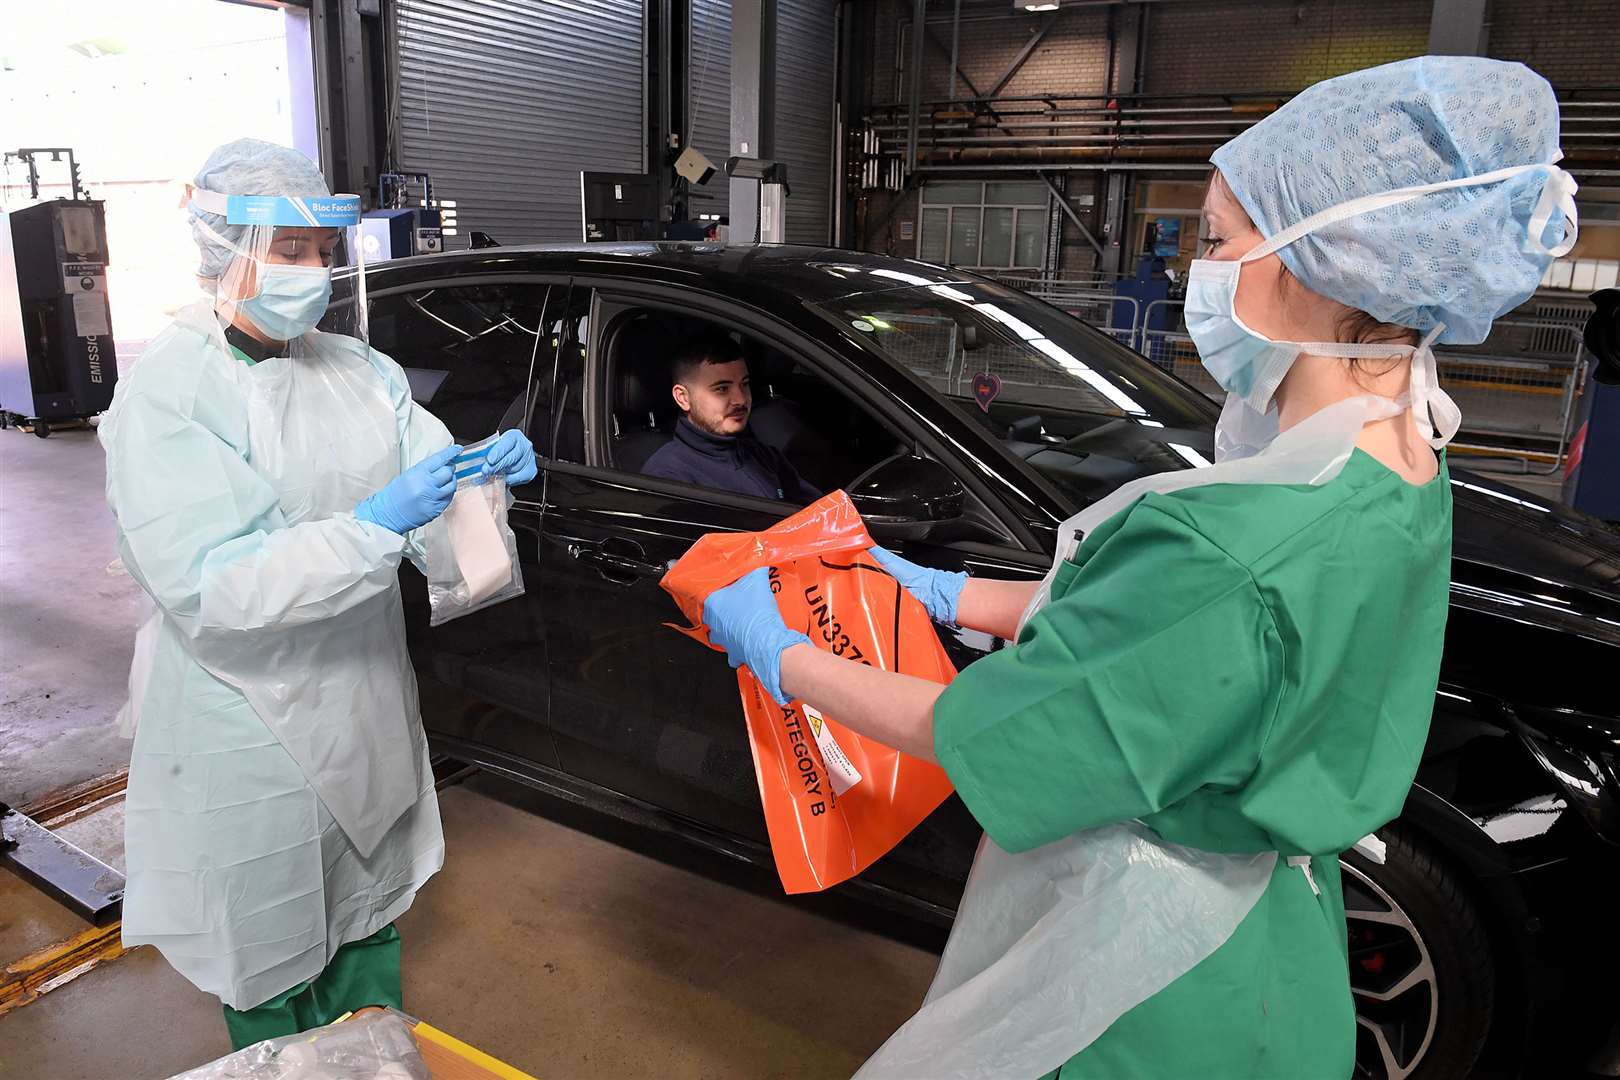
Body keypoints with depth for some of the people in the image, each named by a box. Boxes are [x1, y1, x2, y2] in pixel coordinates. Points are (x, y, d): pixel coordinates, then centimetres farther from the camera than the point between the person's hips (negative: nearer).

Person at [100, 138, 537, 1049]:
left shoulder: (358, 369, 3)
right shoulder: (163, 400, -16)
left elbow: (432, 490, 1)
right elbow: (209, 588, -25)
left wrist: (485, 472, -21)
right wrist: (379, 524, -32)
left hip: (370, 718, 6)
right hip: (253, 744, -6)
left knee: (367, 921, 25)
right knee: (274, 976, 13)